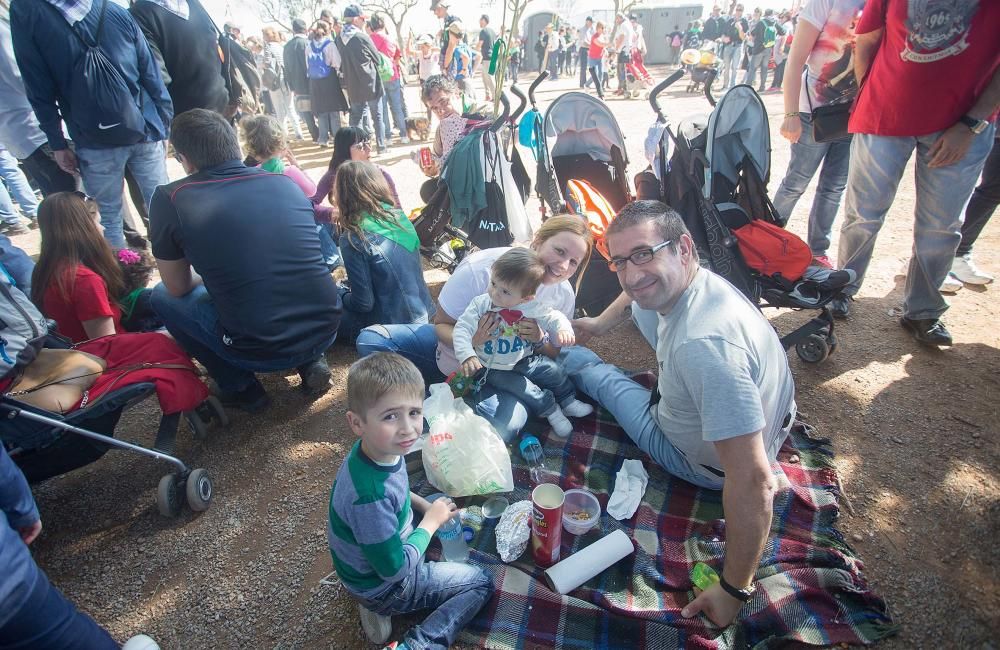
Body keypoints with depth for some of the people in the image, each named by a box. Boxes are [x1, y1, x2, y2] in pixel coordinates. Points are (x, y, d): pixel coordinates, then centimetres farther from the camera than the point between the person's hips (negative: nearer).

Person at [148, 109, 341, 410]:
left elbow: (178, 288, 8)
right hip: (327, 331, 4)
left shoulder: (170, 199, -4)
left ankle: (241, 388, 15)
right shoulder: (286, 183, 6)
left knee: (162, 296, 20)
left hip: (260, 352, -3)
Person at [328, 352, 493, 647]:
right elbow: (394, 569, -27)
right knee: (480, 583, 3)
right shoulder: (369, 496, -40)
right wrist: (431, 522, -15)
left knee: (443, 503, 26)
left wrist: (424, 504, -5)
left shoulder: (379, 449, -16)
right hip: (382, 585, -7)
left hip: (382, 544, 7)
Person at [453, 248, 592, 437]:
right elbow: (462, 329, -22)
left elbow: (553, 317, -12)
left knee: (553, 370, 0)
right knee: (519, 385, -20)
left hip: (524, 361, 3)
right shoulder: (480, 304, -19)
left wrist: (563, 329, -36)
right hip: (494, 369, -3)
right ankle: (550, 409, 1)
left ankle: (568, 401, 24)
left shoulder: (531, 307, -13)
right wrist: (467, 356, -37)